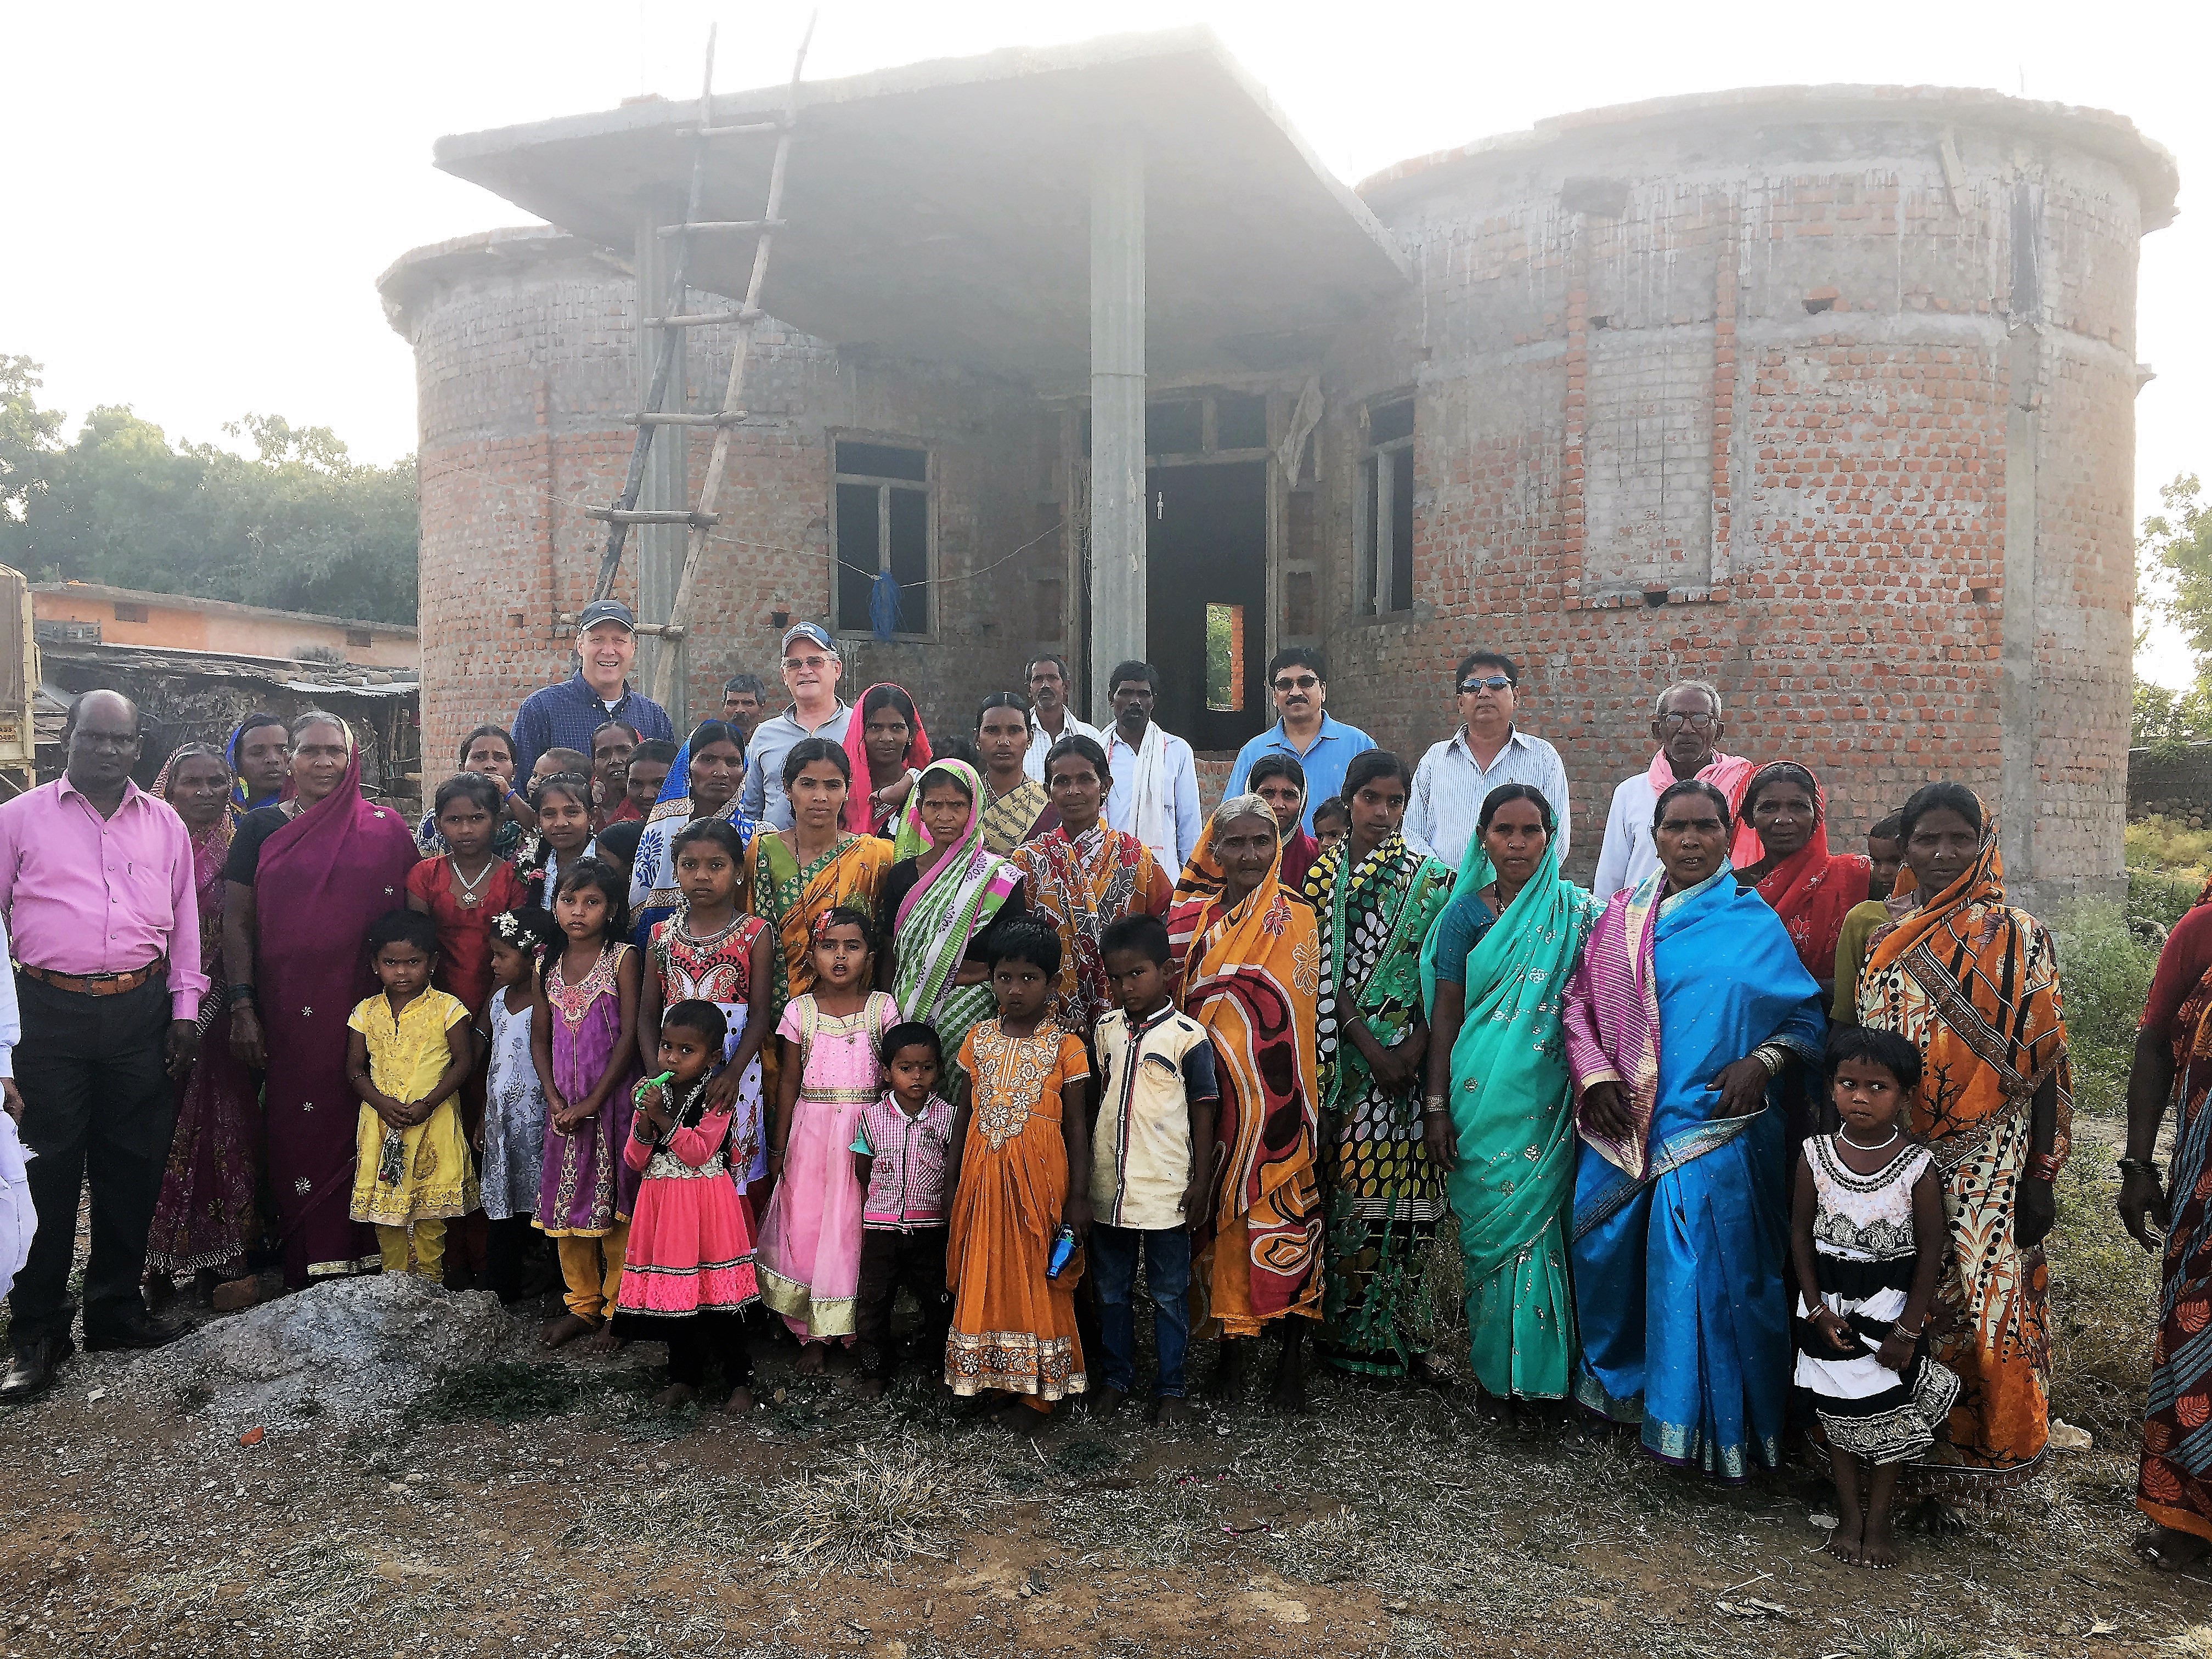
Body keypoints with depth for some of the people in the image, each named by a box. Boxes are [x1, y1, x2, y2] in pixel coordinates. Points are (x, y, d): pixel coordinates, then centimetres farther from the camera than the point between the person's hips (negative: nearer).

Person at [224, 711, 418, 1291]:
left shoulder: (385, 829, 7)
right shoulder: (262, 828, 7)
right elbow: (237, 922, 5)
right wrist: (242, 1008, -3)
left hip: (367, 1008, 0)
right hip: (289, 1016, 0)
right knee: (298, 1133, 1)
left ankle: (367, 1256, 12)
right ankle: (306, 1267, 11)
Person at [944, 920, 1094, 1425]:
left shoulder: (1065, 1047, -5)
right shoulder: (978, 1040, 4)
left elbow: (1077, 1128, -3)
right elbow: (963, 1117, 10)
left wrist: (1079, 1197, -6)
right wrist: (953, 1183, 10)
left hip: (1039, 1180, -3)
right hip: (982, 1179, 3)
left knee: (1036, 1282, 5)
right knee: (984, 1278, 10)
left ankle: (1036, 1392, 17)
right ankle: (988, 1378, 25)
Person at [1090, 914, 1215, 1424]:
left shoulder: (1188, 1036, -8)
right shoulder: (1105, 1030, 5)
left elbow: (1203, 1114, -4)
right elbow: (1095, 1102, 13)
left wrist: (1202, 1183, -6)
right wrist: (1083, 1172, 11)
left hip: (1166, 1191, -4)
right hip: (1107, 1188, 4)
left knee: (1169, 1294, 8)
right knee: (1111, 1291, 15)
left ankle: (1170, 1386, 22)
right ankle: (1117, 1377, 31)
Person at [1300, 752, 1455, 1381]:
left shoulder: (1432, 880, 6)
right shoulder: (1322, 874, 4)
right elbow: (1324, 972, -4)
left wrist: (1415, 1048, -12)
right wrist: (1371, 1047, -12)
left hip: (1409, 1057, 0)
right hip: (1342, 1058, 0)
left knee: (1399, 1193, -1)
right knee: (1343, 1185, 1)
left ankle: (1392, 1332, 10)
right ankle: (1340, 1330, 13)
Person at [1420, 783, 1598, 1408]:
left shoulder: (1578, 912, 4)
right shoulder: (1465, 914, 4)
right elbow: (1444, 1016, 2)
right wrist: (1436, 1109, -3)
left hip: (1548, 1101, 0)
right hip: (1480, 1101, 0)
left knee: (1536, 1221, 2)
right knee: (1487, 1226, 5)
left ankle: (1535, 1365, 19)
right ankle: (1491, 1365, 21)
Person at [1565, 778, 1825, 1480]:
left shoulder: (1755, 923, 1)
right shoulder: (1621, 916, 7)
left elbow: (1808, 1016, 6)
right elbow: (1579, 1001, 8)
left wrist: (1761, 1063, -11)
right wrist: (1596, 1077, -5)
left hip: (1717, 1127, -3)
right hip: (1625, 1124, 3)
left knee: (1709, 1273, -3)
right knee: (1607, 1253, 10)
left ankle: (1714, 1423, 14)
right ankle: (1618, 1381, 34)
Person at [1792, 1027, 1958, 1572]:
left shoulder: (1918, 1167, -13)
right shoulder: (1816, 1156, -7)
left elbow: (1932, 1252, -8)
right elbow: (1801, 1234, -1)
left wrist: (1908, 1328, -8)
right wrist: (1817, 1308, -5)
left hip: (1893, 1313, -1)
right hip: (1831, 1310, 2)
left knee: (1890, 1419, 7)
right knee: (1838, 1415, 11)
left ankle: (1878, 1520, 23)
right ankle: (1850, 1516, 25)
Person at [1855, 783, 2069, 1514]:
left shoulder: (2020, 938, -2)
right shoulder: (1882, 938, 8)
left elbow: (2044, 1064, -3)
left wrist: (2041, 1176, -7)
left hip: (1985, 1169, -3)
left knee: (1972, 1311, -2)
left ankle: (1941, 1475, 16)